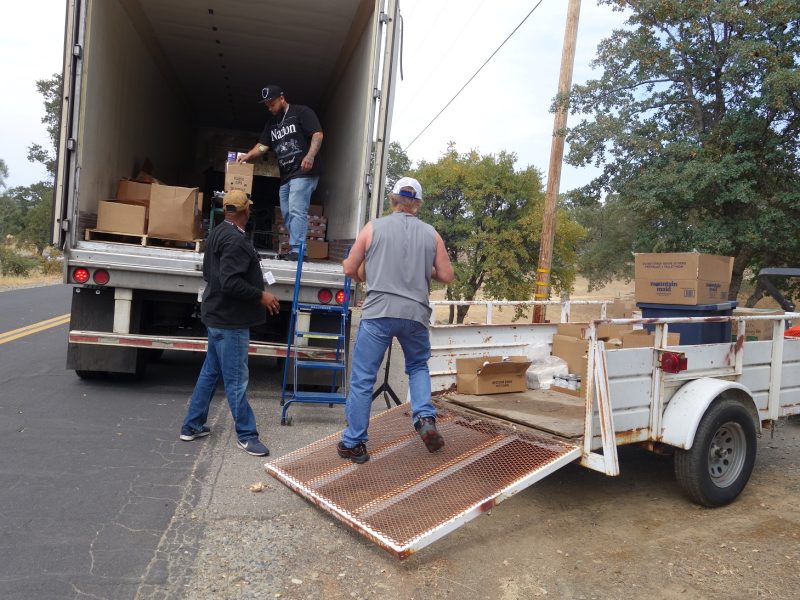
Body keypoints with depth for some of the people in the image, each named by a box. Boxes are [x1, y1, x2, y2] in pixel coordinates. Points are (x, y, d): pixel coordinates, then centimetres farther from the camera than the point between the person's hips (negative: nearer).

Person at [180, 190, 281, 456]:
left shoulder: (218, 233, 12)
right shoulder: (235, 240, -21)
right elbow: (231, 283, -28)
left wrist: (256, 285, 22)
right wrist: (261, 295, -18)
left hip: (218, 315, 10)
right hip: (230, 320, -10)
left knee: (210, 372, 17)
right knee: (236, 379, -2)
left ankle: (192, 426, 27)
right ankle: (246, 435, 7)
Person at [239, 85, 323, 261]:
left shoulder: (301, 112, 0)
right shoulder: (272, 123, 22)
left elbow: (317, 134, -9)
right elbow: (263, 145, 19)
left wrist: (310, 156, -23)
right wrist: (248, 155, 1)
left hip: (303, 173, -8)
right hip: (285, 176, 8)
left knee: (296, 211, -15)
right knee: (287, 213, 6)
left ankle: (297, 250, -17)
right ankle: (293, 248, 11)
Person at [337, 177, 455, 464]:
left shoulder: (373, 227, 3)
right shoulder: (431, 234, 7)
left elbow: (350, 269, 8)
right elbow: (446, 276, 9)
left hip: (378, 311, -2)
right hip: (416, 313, 2)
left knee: (362, 379, 6)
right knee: (418, 366, 26)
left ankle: (353, 444, 13)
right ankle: (425, 417, 7)